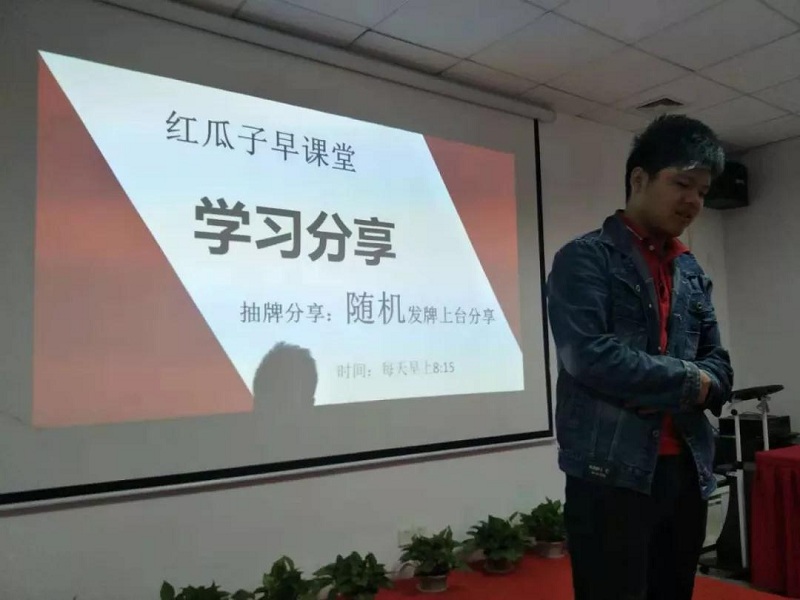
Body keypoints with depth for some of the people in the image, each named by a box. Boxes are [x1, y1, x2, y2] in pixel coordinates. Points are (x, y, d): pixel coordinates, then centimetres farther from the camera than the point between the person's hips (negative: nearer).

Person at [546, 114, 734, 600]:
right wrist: (688, 380, -9)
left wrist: (699, 388, -9)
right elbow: (589, 356, -19)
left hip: (687, 471, 7)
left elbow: (719, 366, 14)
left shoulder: (693, 273, 15)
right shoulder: (585, 258, -6)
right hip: (611, 474, -7)